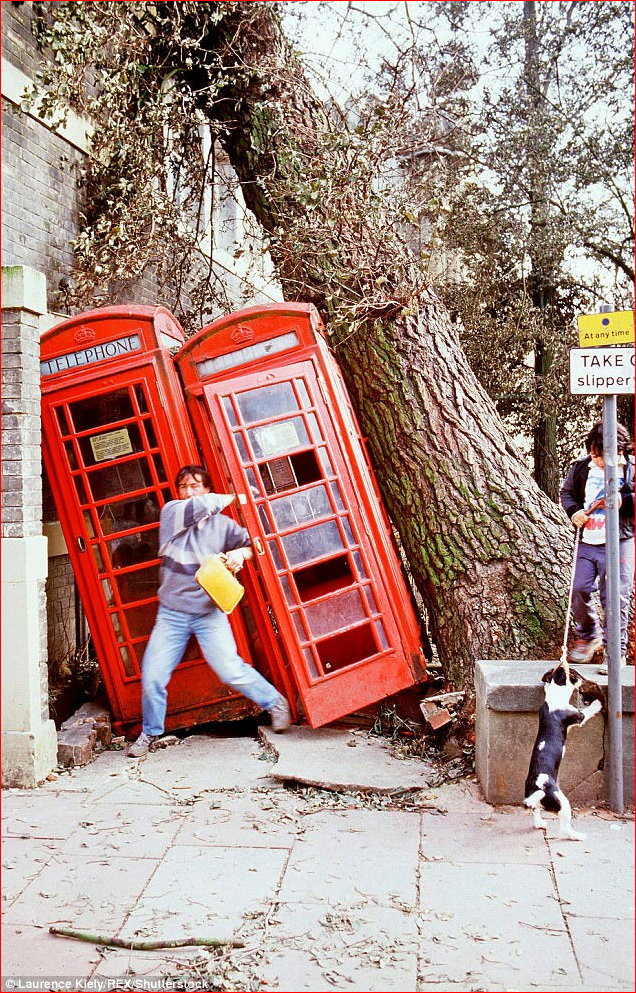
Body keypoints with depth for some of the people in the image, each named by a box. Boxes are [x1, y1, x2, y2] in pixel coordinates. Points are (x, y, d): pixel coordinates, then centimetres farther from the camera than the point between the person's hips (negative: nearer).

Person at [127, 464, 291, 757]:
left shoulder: (221, 523, 3)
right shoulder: (171, 512, 0)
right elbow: (200, 506, -17)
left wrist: (240, 553, -19)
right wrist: (233, 497, -6)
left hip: (209, 612, -1)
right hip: (172, 613, 1)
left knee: (230, 670, -10)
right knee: (152, 676, 0)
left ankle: (275, 702, 13)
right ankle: (150, 732, 23)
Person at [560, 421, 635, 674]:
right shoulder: (581, 467, 4)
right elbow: (566, 492, 19)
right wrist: (574, 511, 1)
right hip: (587, 543, 3)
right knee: (579, 590, 0)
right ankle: (588, 635, 27)